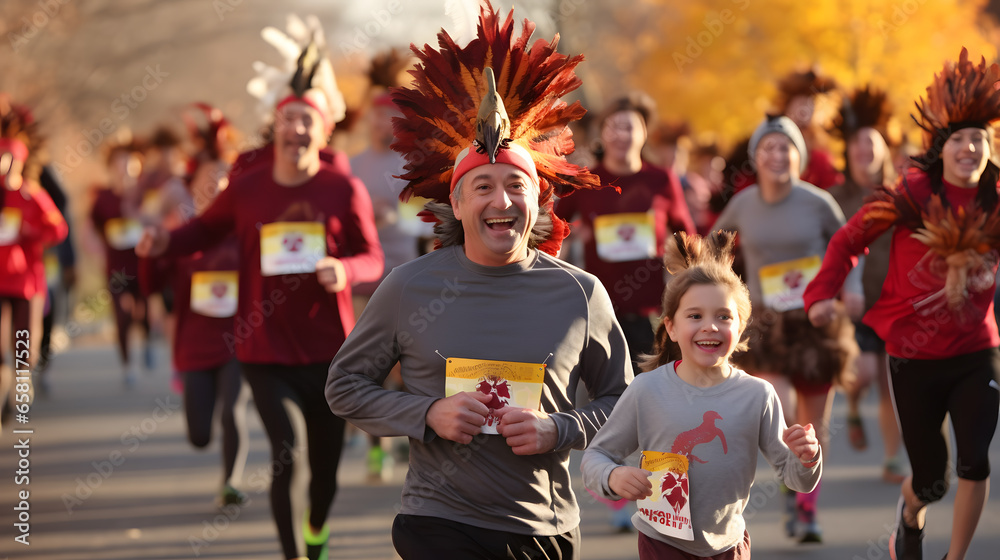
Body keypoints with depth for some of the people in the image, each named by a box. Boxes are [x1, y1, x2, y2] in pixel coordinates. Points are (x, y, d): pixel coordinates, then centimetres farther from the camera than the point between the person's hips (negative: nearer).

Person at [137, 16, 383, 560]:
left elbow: (373, 257, 1)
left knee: (326, 462, 12)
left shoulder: (345, 190, -5)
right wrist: (166, 241, -9)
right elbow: (207, 229, 12)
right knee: (288, 449, -17)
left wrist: (346, 270, -22)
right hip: (265, 352, -1)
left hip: (330, 351, 1)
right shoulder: (246, 188, -1)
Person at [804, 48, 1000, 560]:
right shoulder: (911, 195, -9)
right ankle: (911, 516, 44)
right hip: (914, 358, -1)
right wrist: (823, 294, -9)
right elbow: (849, 238, 0)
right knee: (931, 480, 6)